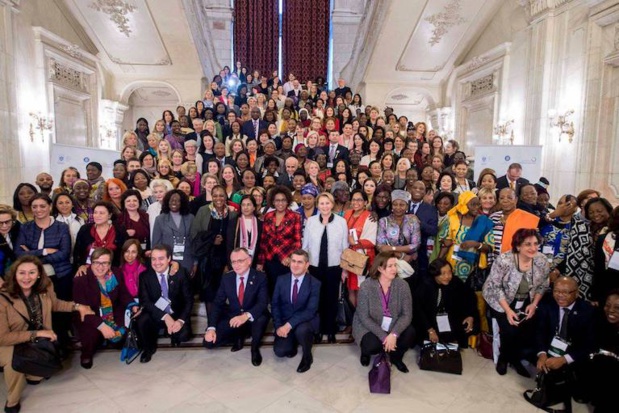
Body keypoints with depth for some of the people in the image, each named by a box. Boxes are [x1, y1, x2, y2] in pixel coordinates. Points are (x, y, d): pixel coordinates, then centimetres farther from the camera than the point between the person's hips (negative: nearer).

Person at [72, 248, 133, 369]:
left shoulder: (117, 274, -9)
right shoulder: (80, 280, -19)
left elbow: (124, 295, 3)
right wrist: (101, 325, -33)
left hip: (113, 315, 3)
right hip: (90, 318, -2)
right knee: (92, 335, -26)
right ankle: (86, 354, 9)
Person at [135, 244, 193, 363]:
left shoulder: (180, 273, -10)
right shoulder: (145, 276, -6)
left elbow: (189, 300, -9)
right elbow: (145, 301, -14)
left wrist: (181, 320, -26)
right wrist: (165, 317, -27)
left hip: (177, 314, -1)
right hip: (156, 315, 1)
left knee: (183, 334, -27)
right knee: (141, 321, -30)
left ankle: (175, 336, 14)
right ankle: (149, 348, 2)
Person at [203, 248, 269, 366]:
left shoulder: (260, 277, -13)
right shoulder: (226, 278, -2)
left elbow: (263, 303, -23)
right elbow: (217, 303, -3)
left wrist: (246, 316, -42)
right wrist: (211, 328, -17)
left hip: (252, 319, -3)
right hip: (232, 318, 3)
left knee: (261, 319, -37)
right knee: (209, 341, -14)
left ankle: (255, 348, -5)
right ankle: (238, 336, 14)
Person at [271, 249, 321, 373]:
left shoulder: (315, 283, -13)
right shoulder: (281, 280, -3)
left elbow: (310, 310, -21)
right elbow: (275, 305, 1)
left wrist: (289, 325, -30)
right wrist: (278, 326, -14)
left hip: (306, 321, -3)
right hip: (285, 323, 3)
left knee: (301, 330, -36)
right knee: (279, 351, -17)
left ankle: (307, 356, -4)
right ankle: (292, 342, 20)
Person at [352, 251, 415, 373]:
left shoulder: (402, 285, -14)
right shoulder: (366, 286, -21)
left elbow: (407, 315, -15)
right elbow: (364, 317, -19)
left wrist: (394, 334, -30)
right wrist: (384, 336, -27)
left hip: (394, 326, 3)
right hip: (368, 326, -3)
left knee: (410, 333, -24)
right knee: (373, 345, -31)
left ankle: (395, 357, 9)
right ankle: (366, 351, 10)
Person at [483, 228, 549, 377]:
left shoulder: (542, 261, -13)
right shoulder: (504, 260, -26)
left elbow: (542, 286, 2)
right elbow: (495, 287, -19)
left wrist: (534, 304, -9)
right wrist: (508, 310, -22)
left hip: (526, 303, 4)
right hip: (502, 302, -4)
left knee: (531, 332, -10)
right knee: (510, 330, -19)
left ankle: (516, 358, 21)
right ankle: (503, 358, 14)